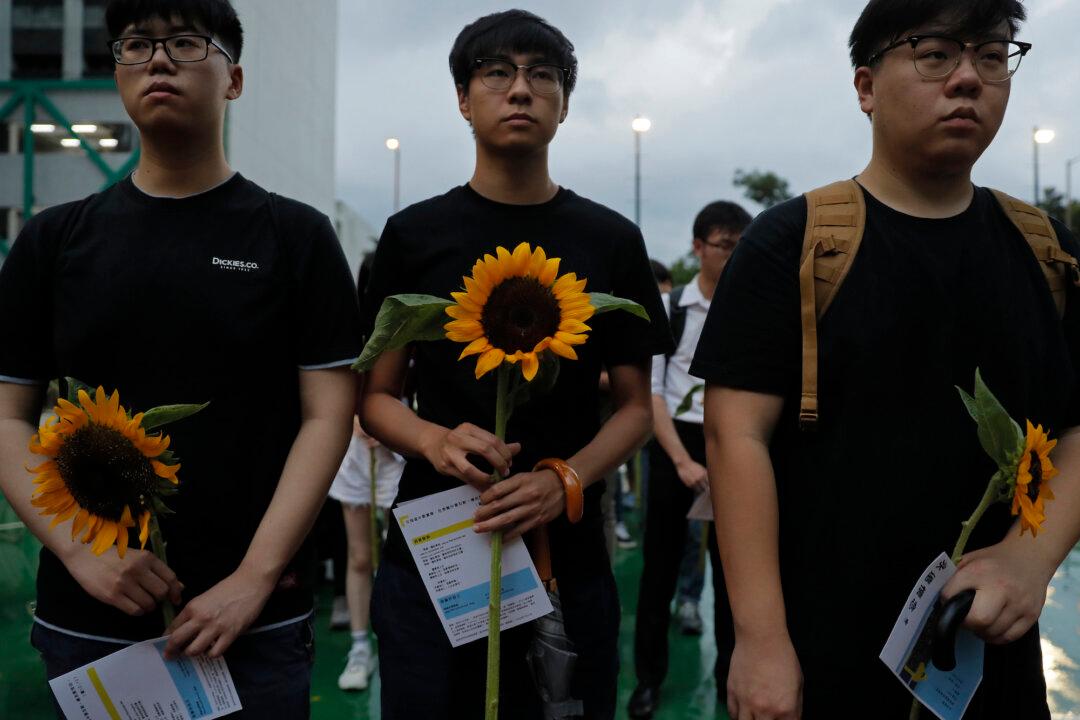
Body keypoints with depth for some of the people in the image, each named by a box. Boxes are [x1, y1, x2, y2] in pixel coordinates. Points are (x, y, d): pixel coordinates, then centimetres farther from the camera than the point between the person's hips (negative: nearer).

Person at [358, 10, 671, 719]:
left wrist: (566, 480, -15)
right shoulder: (414, 234, 3)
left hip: (566, 557, 1)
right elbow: (376, 397, 5)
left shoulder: (611, 240, 3)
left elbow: (634, 406, 4)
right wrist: (435, 441, -17)